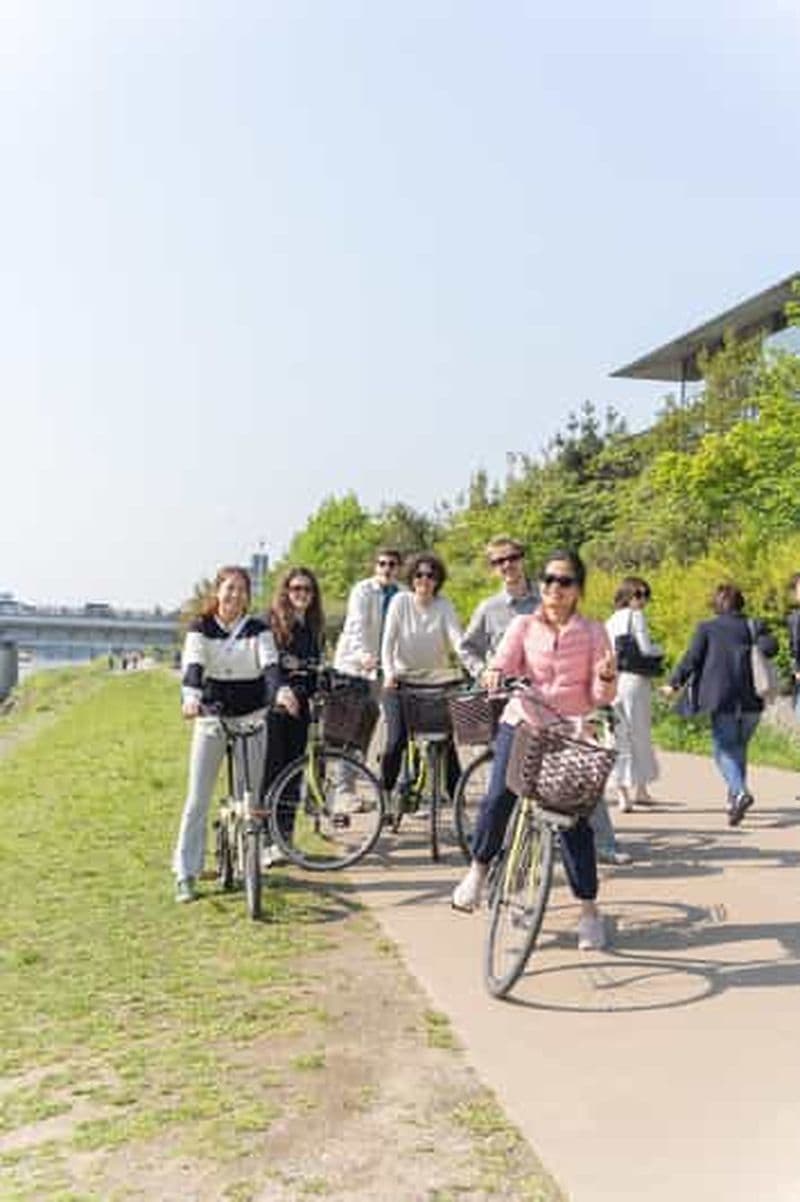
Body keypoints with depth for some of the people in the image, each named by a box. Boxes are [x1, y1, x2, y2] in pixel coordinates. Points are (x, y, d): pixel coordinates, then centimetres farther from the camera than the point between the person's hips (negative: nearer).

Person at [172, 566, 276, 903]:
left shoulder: (257, 629, -2)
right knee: (198, 800, -1)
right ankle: (185, 874, 4)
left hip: (251, 719, 1)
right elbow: (192, 665, -19)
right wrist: (191, 696, -39)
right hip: (211, 717, -1)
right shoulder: (201, 629, -3)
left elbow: (270, 663, -17)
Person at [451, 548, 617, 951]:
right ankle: (478, 869, 11)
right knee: (498, 797, -16)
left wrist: (606, 678, -23)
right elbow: (503, 661, -11)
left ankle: (589, 910, 9)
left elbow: (600, 697, -1)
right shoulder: (524, 626, 5)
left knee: (574, 819, -4)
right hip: (521, 723, 1)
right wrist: (496, 675, -33)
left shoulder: (593, 632, 3)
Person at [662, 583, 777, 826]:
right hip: (752, 699, 4)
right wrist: (750, 655, 13)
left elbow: (691, 659, -2)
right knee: (739, 748, 17)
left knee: (724, 750, 1)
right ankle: (734, 800, 21)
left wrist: (674, 684, 5)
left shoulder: (707, 628, 2)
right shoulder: (754, 627, 10)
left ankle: (740, 792, -22)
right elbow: (770, 646, -5)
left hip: (723, 698, -3)